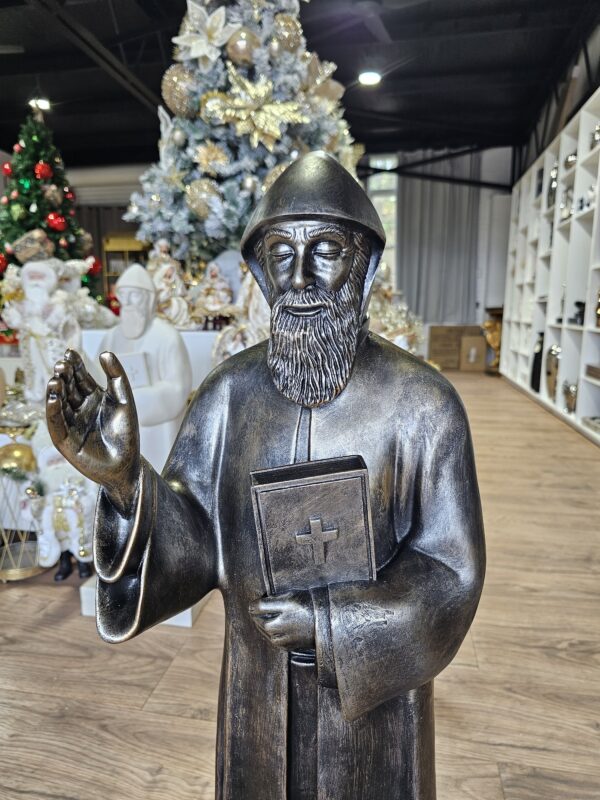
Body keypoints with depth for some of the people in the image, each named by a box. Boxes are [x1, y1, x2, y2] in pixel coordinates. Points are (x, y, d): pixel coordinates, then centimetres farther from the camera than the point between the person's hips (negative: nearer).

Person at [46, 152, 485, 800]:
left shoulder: (421, 402, -19)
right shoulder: (230, 391, -10)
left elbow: (451, 572, -13)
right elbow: (194, 539, -11)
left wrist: (328, 620, -22)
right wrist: (126, 481, -29)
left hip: (374, 689, -2)